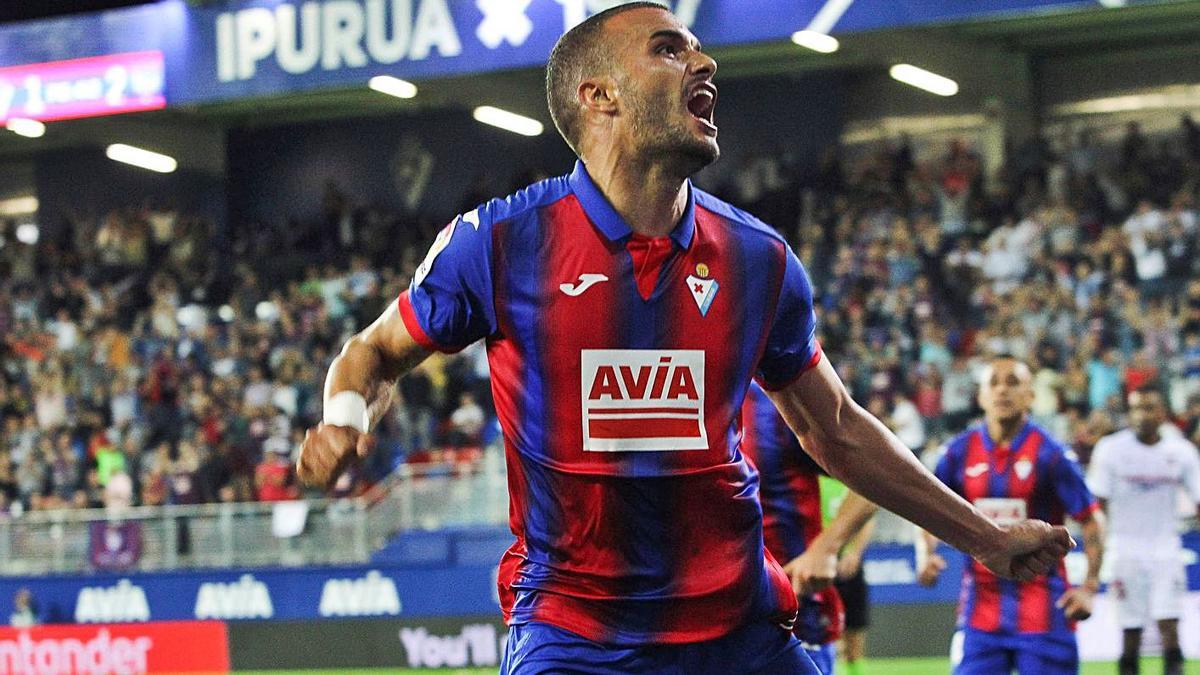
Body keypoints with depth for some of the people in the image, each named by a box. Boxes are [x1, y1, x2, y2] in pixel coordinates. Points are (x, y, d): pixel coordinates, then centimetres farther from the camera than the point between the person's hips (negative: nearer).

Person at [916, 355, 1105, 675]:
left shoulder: (1050, 454, -6)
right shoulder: (960, 453, 2)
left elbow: (1091, 520, -2)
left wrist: (1090, 587, -12)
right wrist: (925, 556, -7)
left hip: (1043, 612, -2)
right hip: (980, 611, 2)